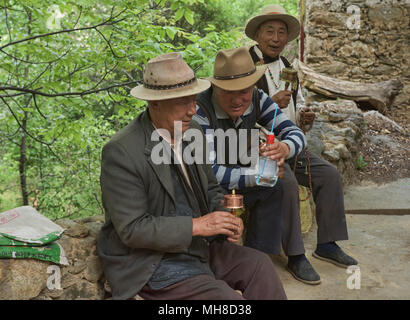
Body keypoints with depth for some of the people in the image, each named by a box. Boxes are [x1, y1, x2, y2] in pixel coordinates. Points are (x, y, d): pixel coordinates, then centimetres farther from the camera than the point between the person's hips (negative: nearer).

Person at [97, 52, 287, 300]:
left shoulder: (192, 132, 2)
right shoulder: (121, 152, -21)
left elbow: (210, 188, 15)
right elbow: (132, 229, -22)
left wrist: (224, 219, -7)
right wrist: (196, 225, -25)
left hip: (197, 245, 7)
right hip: (150, 264, -7)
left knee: (259, 265, -5)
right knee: (227, 297, -19)